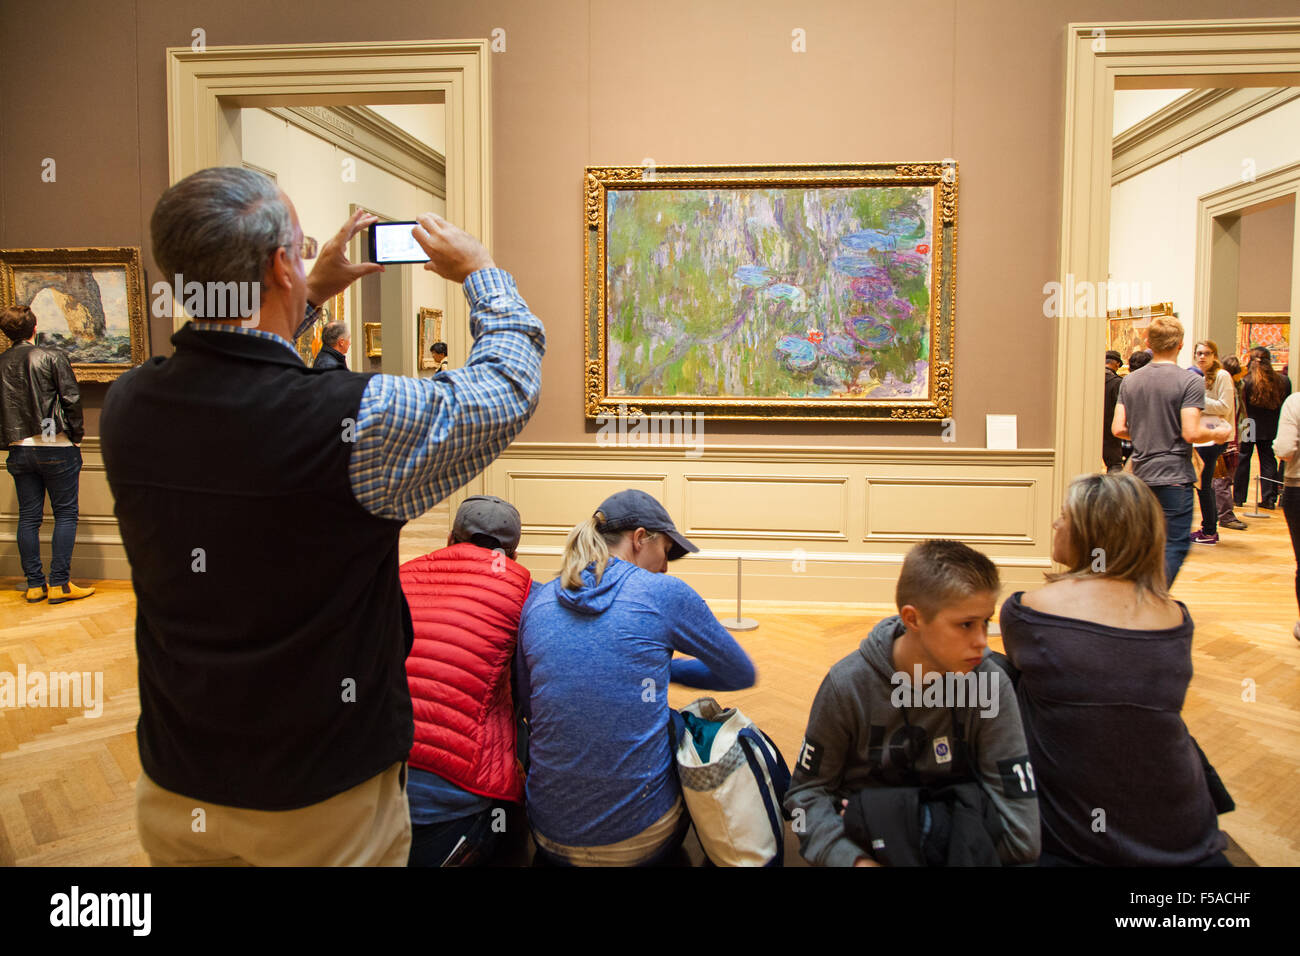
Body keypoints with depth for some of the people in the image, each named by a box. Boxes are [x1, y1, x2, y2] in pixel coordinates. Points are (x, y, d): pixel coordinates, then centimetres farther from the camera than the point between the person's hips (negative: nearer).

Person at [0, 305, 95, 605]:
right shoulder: (53, 357, -7)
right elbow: (71, 399, -10)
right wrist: (77, 435, 0)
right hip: (56, 447, -4)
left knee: (29, 517, 9)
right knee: (65, 514, 2)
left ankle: (34, 584, 13)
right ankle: (59, 584, -1)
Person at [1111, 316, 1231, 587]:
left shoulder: (1130, 380, 6)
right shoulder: (1190, 381, -11)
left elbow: (1118, 429, 3)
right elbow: (1191, 433, -17)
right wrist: (1218, 433, 3)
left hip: (1141, 473, 6)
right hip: (1174, 475, -6)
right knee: (1175, 545, 0)